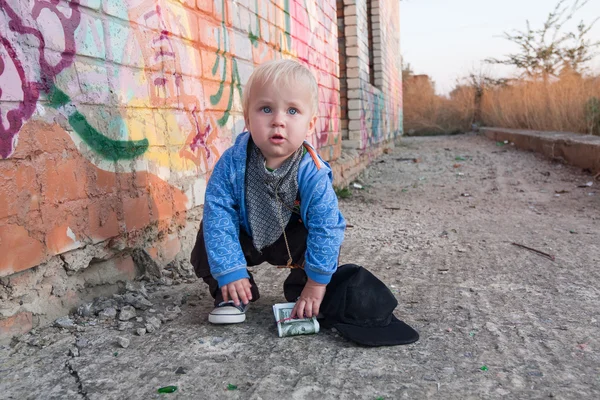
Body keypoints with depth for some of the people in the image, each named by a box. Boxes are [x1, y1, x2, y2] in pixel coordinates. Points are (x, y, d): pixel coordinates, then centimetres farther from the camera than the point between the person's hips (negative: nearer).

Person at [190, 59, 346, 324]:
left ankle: (299, 291, 0)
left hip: (291, 241, -1)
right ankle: (230, 296, 0)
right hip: (246, 238, 1)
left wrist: (315, 285, -26)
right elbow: (219, 213, -26)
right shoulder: (232, 163, -28)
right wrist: (230, 272, -28)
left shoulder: (313, 174, -31)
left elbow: (325, 228, -28)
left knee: (326, 239, -26)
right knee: (208, 238, -21)